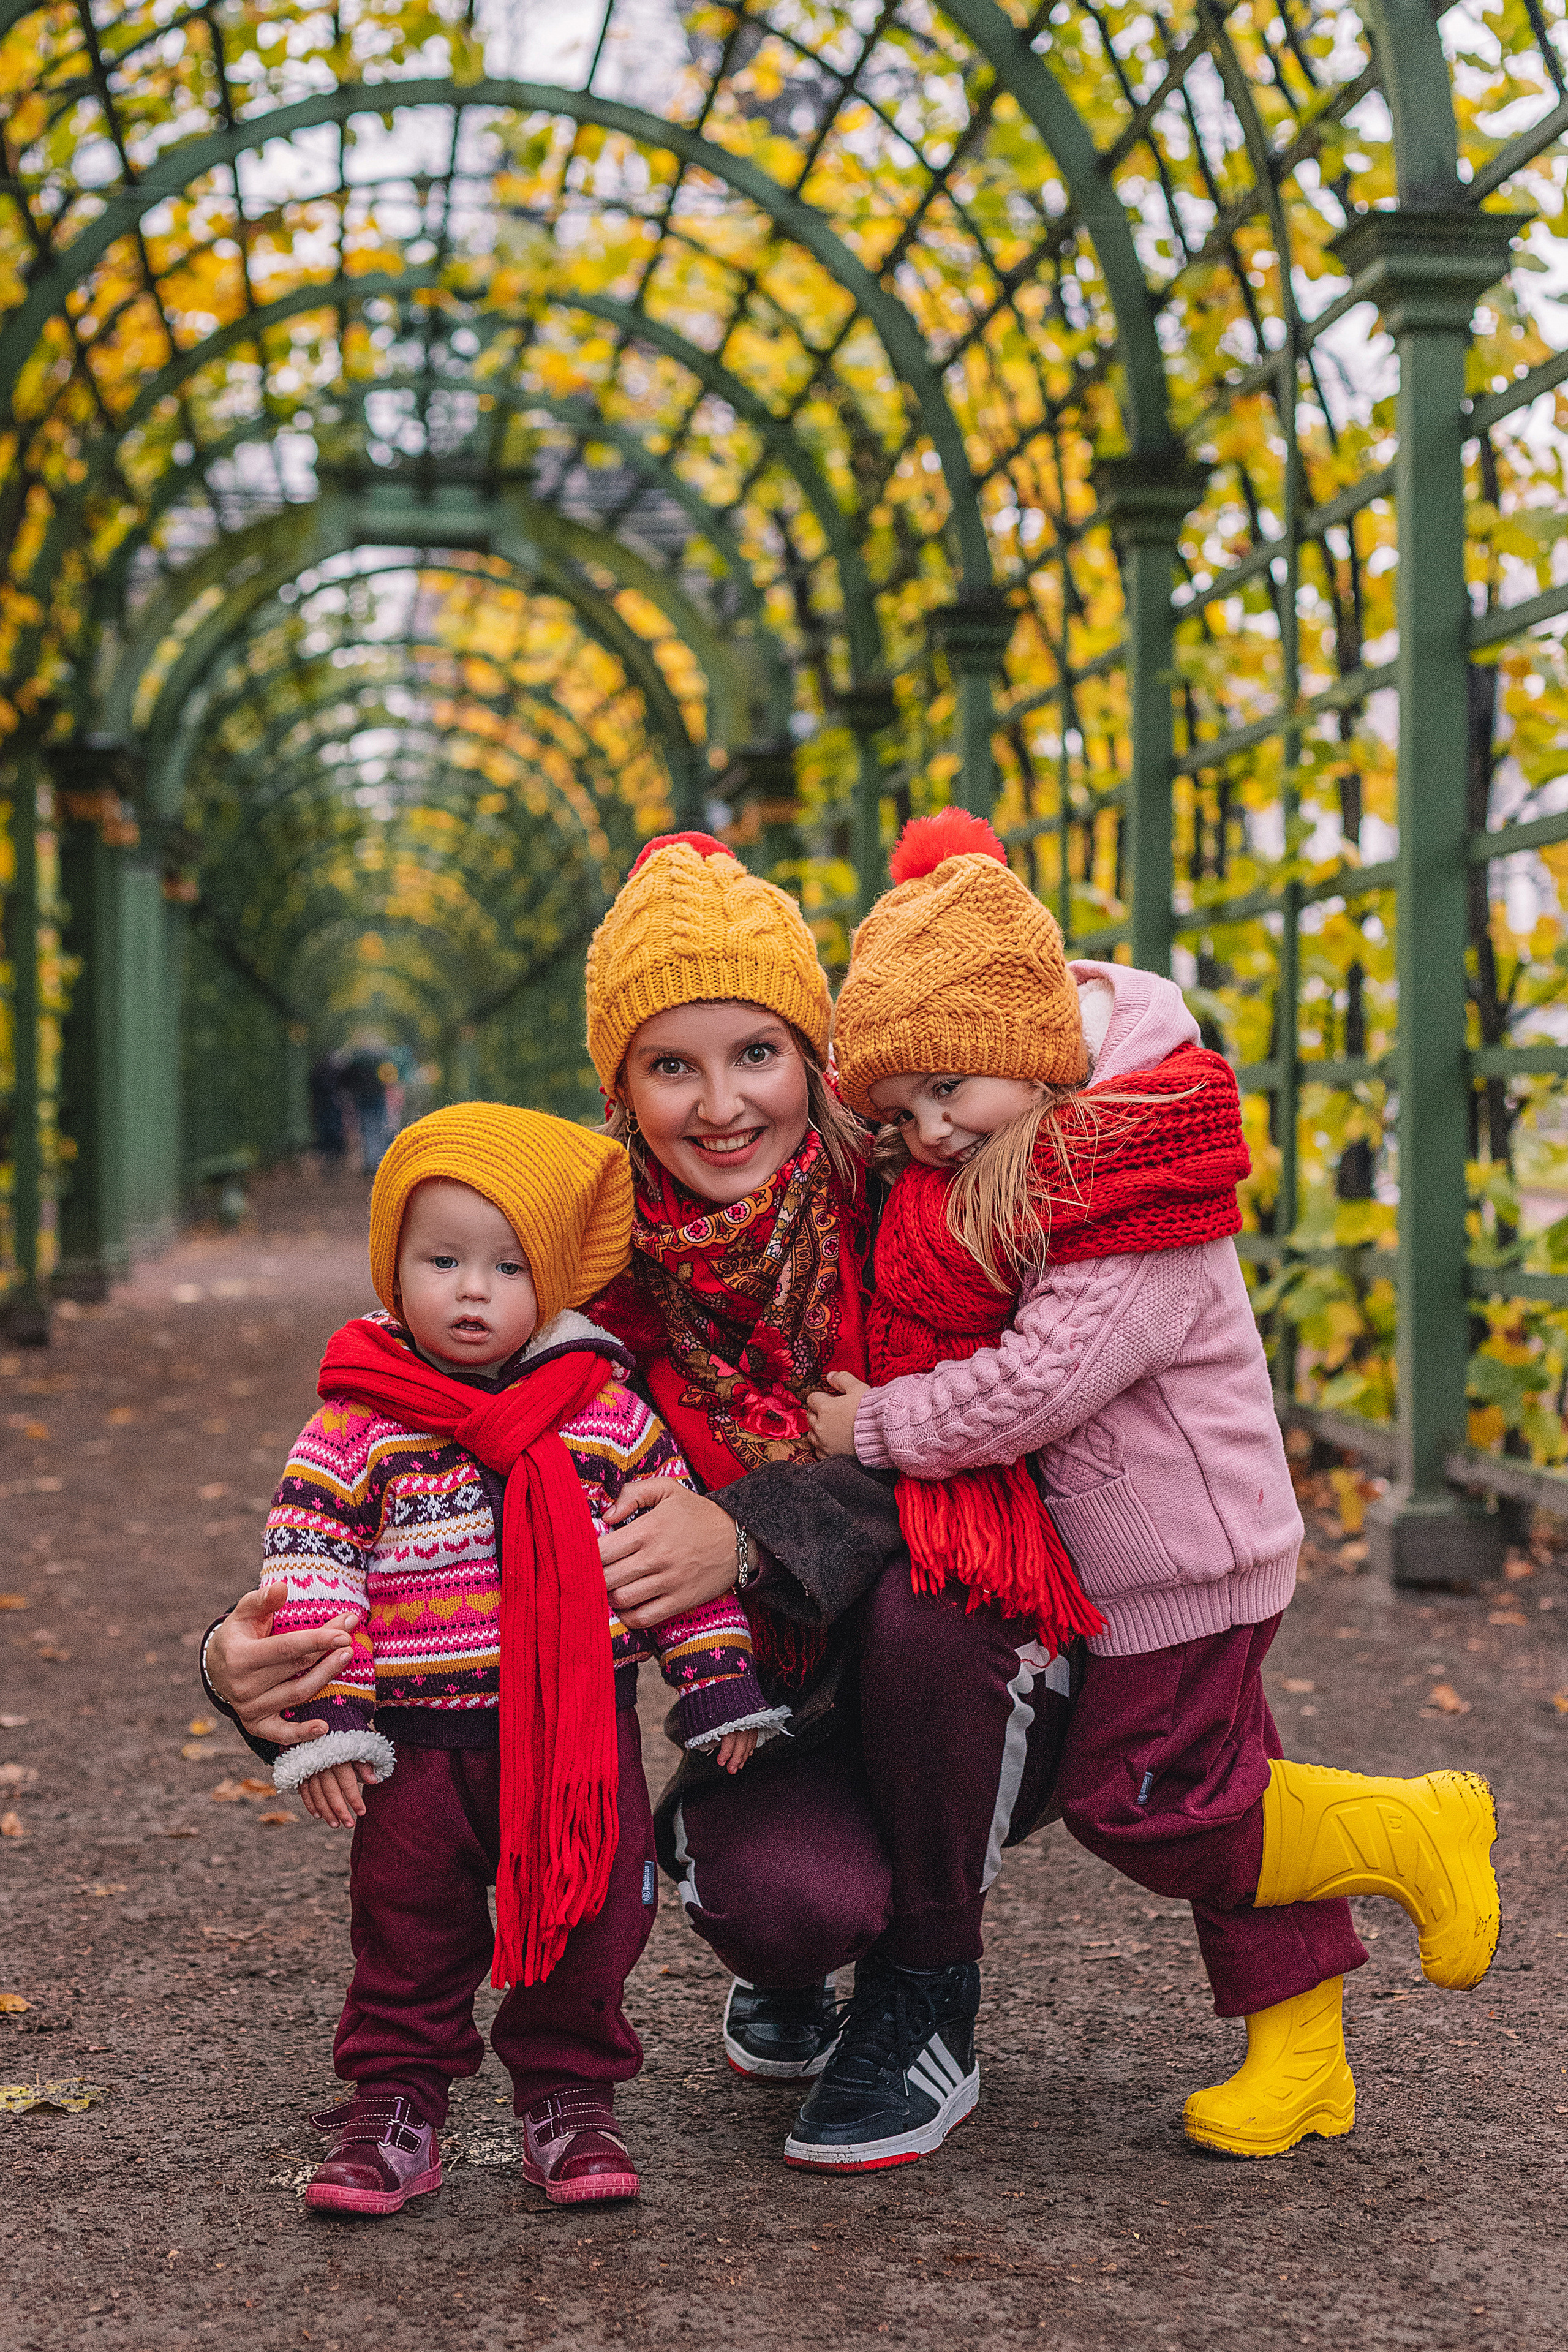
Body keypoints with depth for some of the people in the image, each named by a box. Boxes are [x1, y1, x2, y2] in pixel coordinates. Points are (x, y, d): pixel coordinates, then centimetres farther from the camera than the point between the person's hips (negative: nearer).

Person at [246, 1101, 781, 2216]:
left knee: (593, 1916, 6)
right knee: (407, 1925, 7)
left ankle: (571, 2096, 23)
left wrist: (719, 1684, 5)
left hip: (581, 1727, 1)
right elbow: (309, 1567, -4)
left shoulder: (609, 1412, 1)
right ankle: (395, 2103, 23)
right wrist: (325, 1722, -11)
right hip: (421, 1739, -1)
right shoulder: (358, 1422, -3)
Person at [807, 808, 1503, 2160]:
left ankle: (1416, 1834, 13)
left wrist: (874, 1428, -20)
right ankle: (1297, 2052, 23)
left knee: (1147, 1803, -3)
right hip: (1140, 1544, 9)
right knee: (1212, 1774, 14)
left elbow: (1042, 1379, -30)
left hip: (1181, 1552, -9)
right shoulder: (977, 1162, 2)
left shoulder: (1140, 1190, -26)